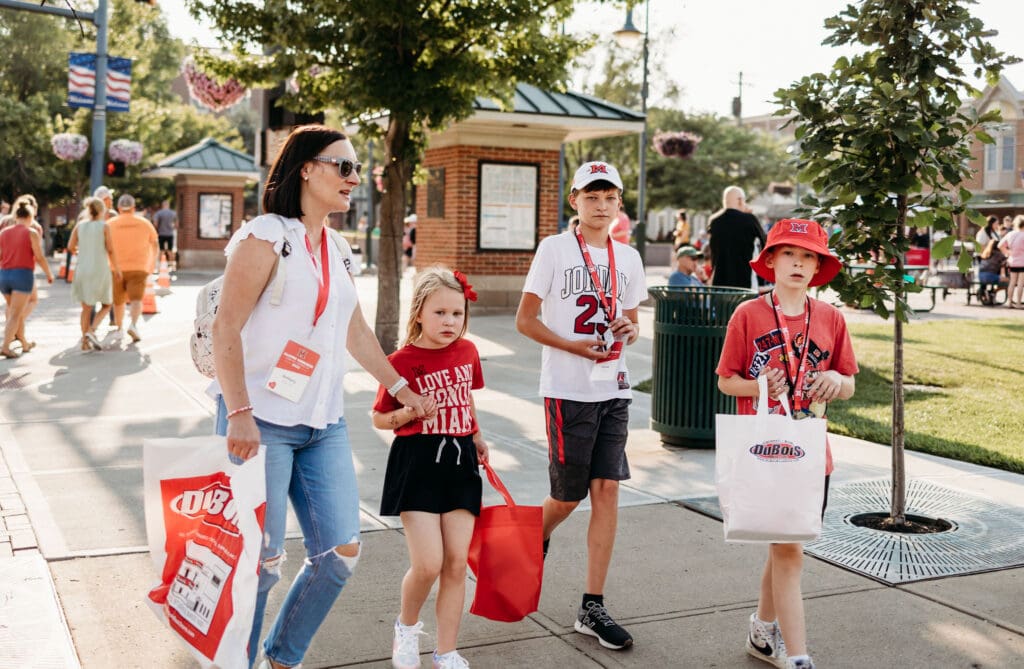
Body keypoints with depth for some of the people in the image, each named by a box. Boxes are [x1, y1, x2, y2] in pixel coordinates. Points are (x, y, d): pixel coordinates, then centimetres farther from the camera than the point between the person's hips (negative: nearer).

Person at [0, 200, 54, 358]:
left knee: (19, 311, 20)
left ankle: (25, 343, 30)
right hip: (23, 275, -5)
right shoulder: (32, 233, -5)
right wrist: (49, 274, 5)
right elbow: (40, 258, -8)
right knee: (15, 315, -8)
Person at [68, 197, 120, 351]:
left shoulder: (80, 225, 5)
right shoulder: (104, 226, -4)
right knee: (106, 305, 11)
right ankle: (91, 331, -11)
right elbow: (110, 250, -8)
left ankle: (85, 341, 8)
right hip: (101, 270, -4)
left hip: (83, 270, 4)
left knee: (86, 308, 12)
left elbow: (70, 247, 1)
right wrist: (116, 268, 4)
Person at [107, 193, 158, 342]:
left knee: (118, 301, 17)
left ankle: (119, 329, 33)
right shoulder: (145, 223, 6)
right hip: (138, 268, -1)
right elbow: (155, 247, 16)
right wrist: (153, 263, 30)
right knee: (136, 300, -10)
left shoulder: (110, 224, 2)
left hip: (116, 269, 1)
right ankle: (133, 325, -34)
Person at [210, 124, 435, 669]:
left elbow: (355, 331, 24)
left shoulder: (338, 250, 15)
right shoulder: (265, 237, -8)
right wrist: (240, 414, -22)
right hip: (262, 421, -7)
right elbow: (225, 328, -14)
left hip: (324, 424, 7)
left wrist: (401, 389, 26)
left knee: (340, 552, 5)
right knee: (261, 561, -2)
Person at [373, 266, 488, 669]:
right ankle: (406, 626, 23)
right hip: (417, 464, -4)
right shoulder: (402, 361, -9)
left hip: (460, 462, 4)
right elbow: (379, 419, -1)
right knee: (428, 564, -9)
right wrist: (411, 413, -17)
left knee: (456, 563, 4)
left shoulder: (467, 351, 6)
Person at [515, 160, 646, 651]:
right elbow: (525, 320, -4)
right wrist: (574, 346, -16)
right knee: (568, 496, 1)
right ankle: (536, 544, 37)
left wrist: (629, 330, -5)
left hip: (613, 389, 4)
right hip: (567, 390, -4)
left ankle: (592, 608, 6)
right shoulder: (554, 249, -3)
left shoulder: (628, 258, 10)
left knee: (606, 490, -1)